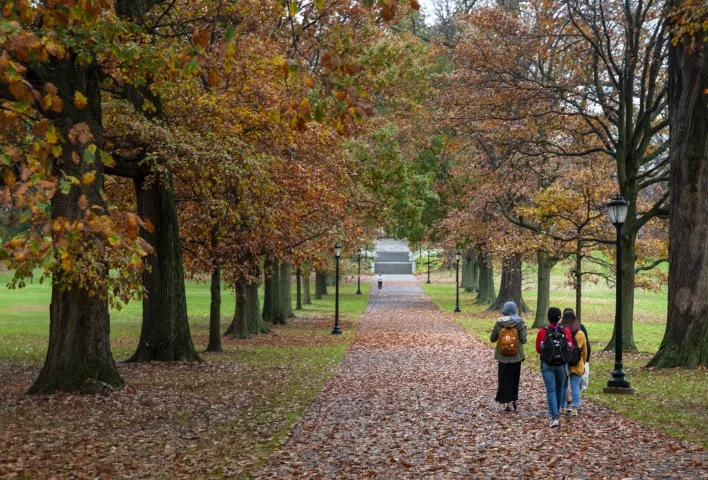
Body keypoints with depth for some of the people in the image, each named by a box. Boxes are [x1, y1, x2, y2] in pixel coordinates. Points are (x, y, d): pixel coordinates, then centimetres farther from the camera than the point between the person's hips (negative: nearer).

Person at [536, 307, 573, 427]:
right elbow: (571, 348, 1)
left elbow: (538, 349, 0)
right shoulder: (566, 331, -5)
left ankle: (554, 417, -16)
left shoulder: (542, 332, -8)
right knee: (559, 389, 18)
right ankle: (556, 413, 34)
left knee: (550, 390, -3)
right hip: (562, 364, 2)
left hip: (547, 364, -2)